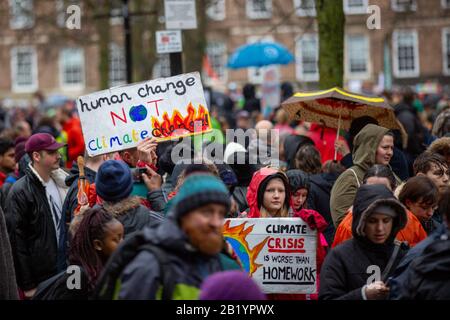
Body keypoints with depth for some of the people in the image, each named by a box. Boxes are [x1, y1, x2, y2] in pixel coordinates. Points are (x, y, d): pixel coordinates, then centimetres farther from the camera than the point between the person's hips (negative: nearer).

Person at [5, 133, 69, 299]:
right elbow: (16, 240, -12)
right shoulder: (20, 192, -12)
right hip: (41, 278, -6)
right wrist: (27, 285, -12)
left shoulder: (60, 182, 8)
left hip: (66, 270, 6)